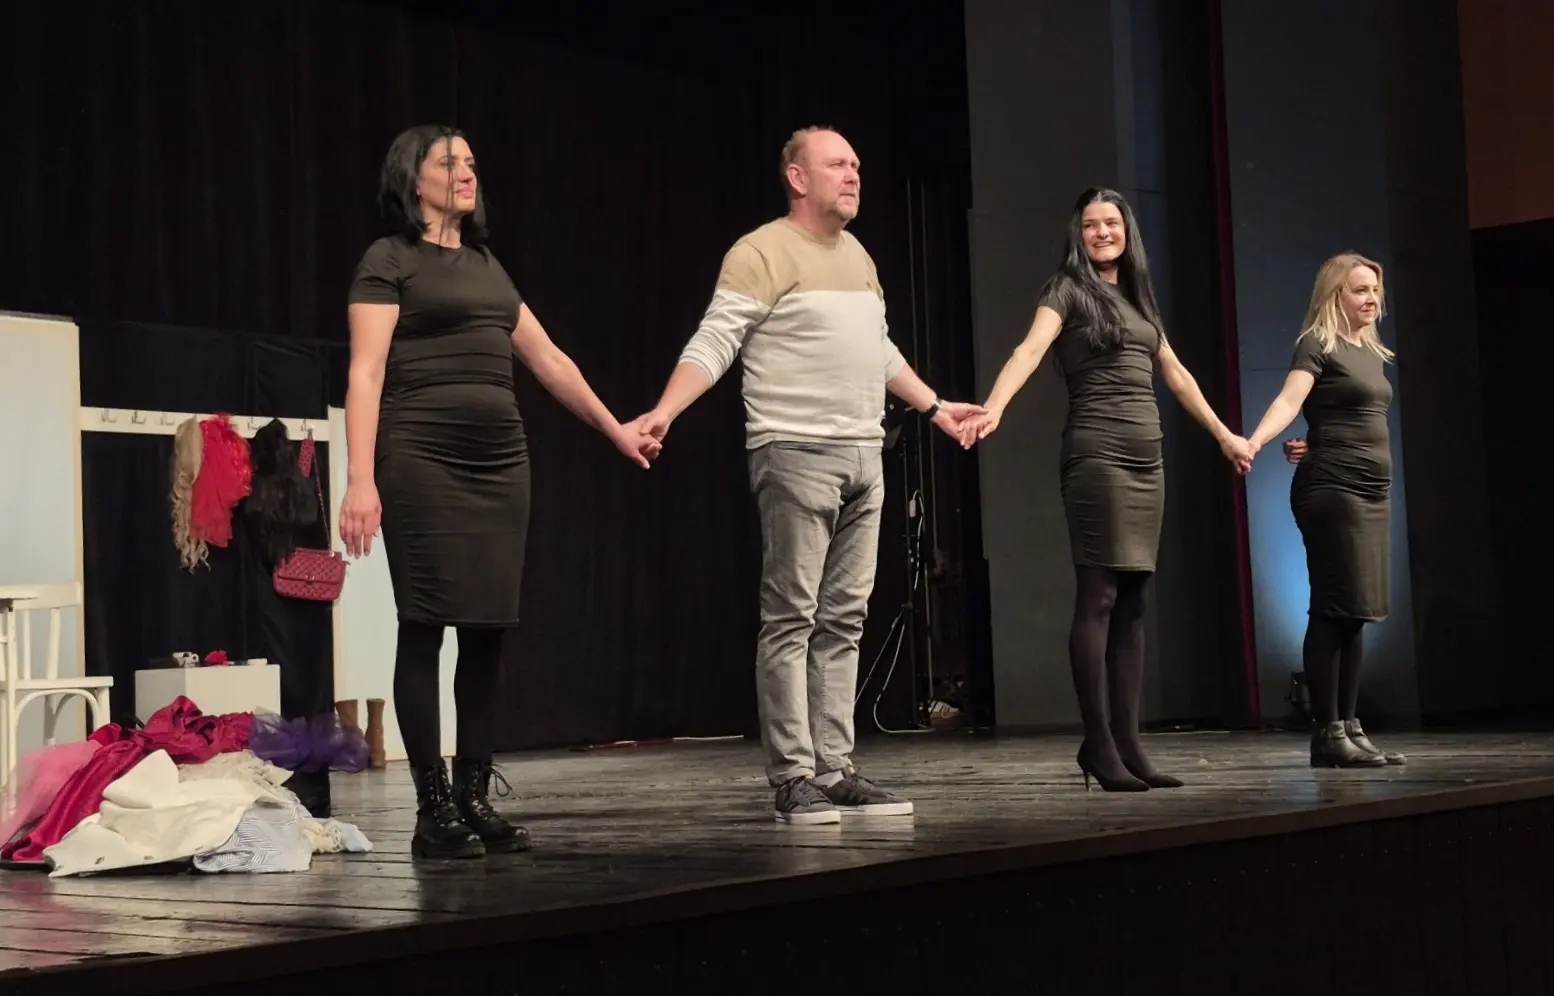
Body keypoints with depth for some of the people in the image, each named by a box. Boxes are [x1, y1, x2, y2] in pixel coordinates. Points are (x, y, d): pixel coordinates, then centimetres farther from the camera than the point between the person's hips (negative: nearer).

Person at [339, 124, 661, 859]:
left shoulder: (486, 265, 20)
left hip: (500, 461, 6)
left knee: (489, 631, 3)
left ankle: (474, 797, 10)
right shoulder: (389, 260, 1)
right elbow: (366, 375, -8)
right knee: (425, 628, -6)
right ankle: (433, 809, -3)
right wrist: (361, 480, -17)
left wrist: (615, 429, 29)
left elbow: (548, 359, 27)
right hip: (422, 461, -6)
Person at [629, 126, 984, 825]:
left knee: (843, 622, 6)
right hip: (796, 453, -8)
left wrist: (935, 407, 34)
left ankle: (833, 771, 10)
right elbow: (713, 344, -12)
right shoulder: (762, 254, -5)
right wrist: (664, 412, -25)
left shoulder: (857, 256, 19)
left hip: (862, 455, 8)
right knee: (791, 620, -5)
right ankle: (793, 779, -3)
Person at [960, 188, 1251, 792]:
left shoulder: (1137, 297, 20)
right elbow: (1030, 350, -18)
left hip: (1147, 458, 7)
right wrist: (994, 408, -35)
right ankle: (1097, 744, -9)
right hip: (1096, 453, -7)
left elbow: (1175, 375, 28)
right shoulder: (1068, 289, 0)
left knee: (1133, 604, 4)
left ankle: (1127, 744, 5)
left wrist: (1223, 434, 32)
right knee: (1098, 597, -10)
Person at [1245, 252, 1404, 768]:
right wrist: (1254, 440, -40)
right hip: (1332, 490, -8)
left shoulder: (1373, 353, 19)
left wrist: (1318, 445, 6)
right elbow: (1289, 400, -21)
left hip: (1373, 492, 8)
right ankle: (1327, 733, -8)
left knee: (1356, 613, 7)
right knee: (1335, 611, -10)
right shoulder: (1318, 344, -5)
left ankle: (1349, 728, 11)